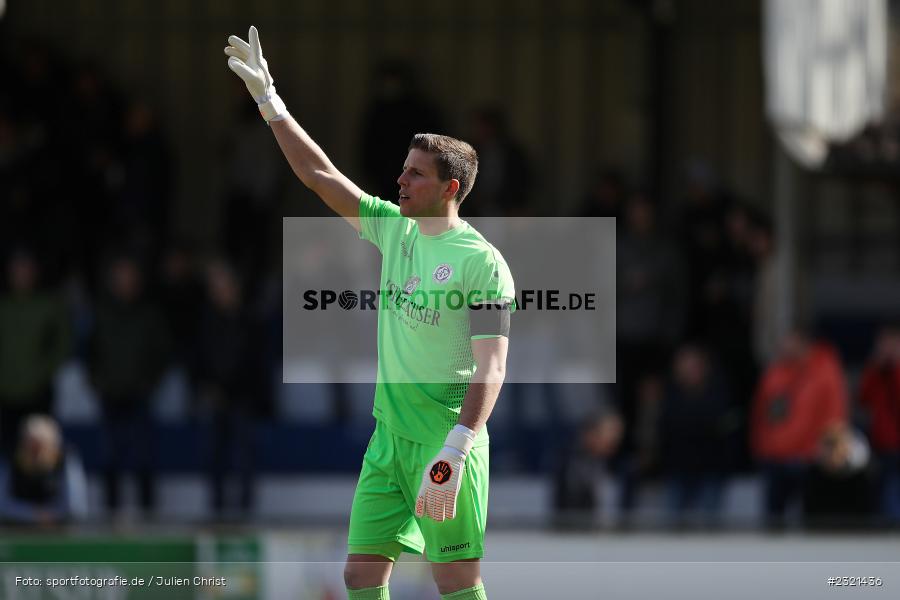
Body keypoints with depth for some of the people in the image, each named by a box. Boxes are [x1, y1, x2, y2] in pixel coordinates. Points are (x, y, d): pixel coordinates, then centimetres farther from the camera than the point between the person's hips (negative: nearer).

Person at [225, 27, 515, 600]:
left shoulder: (482, 262, -11)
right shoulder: (394, 228, 11)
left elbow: (491, 369, -17)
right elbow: (321, 175, 18)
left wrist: (454, 451, -26)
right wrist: (270, 102, 14)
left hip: (448, 442, -7)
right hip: (389, 438, 7)